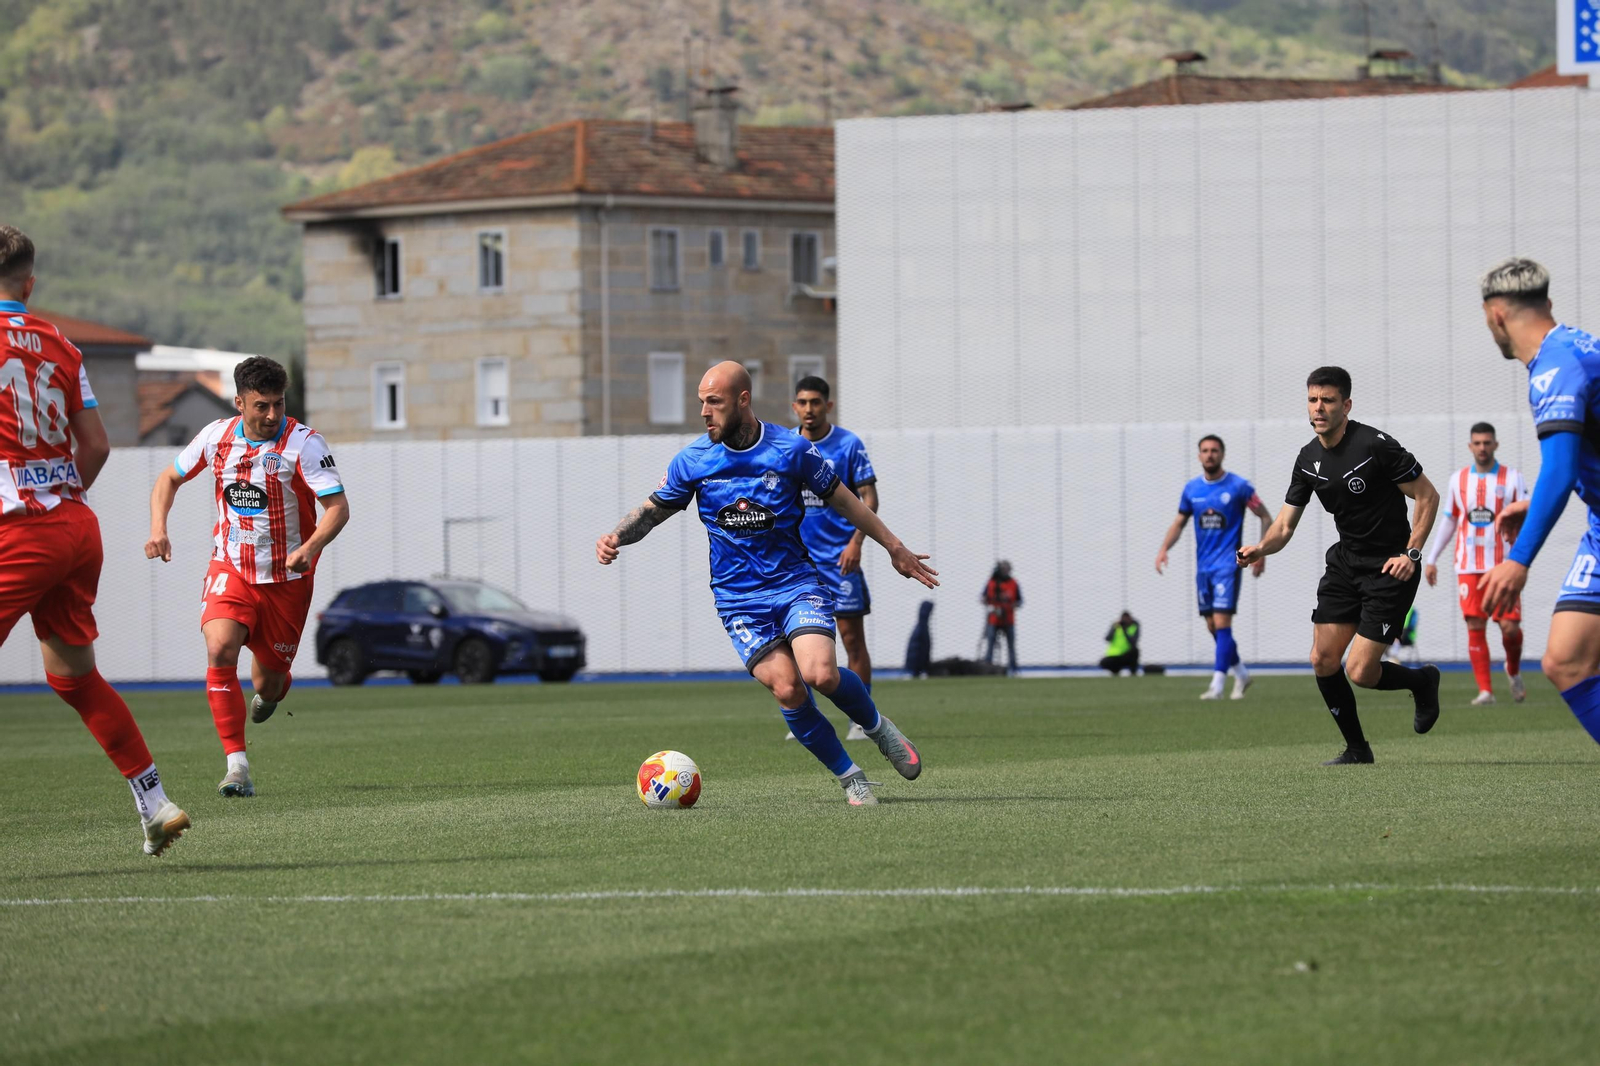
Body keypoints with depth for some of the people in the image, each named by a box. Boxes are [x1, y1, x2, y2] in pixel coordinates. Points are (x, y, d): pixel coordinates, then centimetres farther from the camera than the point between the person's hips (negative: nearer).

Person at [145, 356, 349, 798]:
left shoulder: (303, 443, -14)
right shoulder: (217, 437, -2)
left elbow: (338, 506, -18)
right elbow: (169, 479, 13)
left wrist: (310, 548, -36)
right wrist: (158, 528, -4)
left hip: (286, 578, -2)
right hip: (230, 568, 2)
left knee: (268, 684, 5)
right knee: (220, 650, -24)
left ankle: (270, 691, 47)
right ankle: (237, 766, -21)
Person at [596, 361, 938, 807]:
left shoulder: (792, 450, -5)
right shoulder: (692, 461, -2)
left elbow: (844, 500, 7)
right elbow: (653, 510, 11)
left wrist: (895, 548, 13)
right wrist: (615, 537, -9)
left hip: (797, 583, -1)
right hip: (739, 598, 1)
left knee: (820, 674, -24)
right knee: (787, 688, -18)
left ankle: (878, 727, 7)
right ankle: (849, 777, -1)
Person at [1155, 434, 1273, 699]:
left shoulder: (1238, 486, -6)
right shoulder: (1192, 488, 7)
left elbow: (1265, 517, 2)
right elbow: (1179, 523, 16)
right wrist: (1164, 549, -1)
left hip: (1227, 565, -6)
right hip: (1203, 566, 6)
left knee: (1221, 624, -14)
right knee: (1212, 627, 8)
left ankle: (1217, 685, -17)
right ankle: (1241, 673, 27)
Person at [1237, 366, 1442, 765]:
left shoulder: (1375, 446, -17)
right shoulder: (1308, 459, 3)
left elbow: (1428, 496, -11)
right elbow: (1285, 525, 4)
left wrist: (1411, 553, -19)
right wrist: (1261, 547, -18)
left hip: (1390, 568, -7)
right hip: (1345, 563, 7)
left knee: (1360, 672, -11)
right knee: (1323, 660, -2)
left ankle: (1422, 680, 20)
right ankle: (1357, 748, 15)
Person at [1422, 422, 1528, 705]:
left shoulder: (1512, 479, 2)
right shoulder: (1458, 480, 10)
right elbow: (1449, 522, 18)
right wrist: (1431, 559, 15)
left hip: (1503, 566, -2)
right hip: (1468, 567, 2)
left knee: (1510, 627, -7)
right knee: (1475, 627, -6)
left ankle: (1514, 671, 23)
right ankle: (1485, 690, -1)